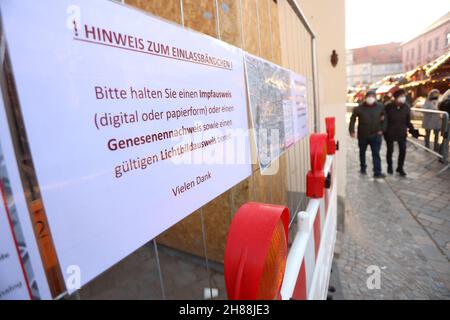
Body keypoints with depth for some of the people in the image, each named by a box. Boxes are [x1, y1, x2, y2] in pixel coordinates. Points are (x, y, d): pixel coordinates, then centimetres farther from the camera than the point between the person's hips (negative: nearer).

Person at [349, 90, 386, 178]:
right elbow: (353, 119, -3)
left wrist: (382, 129, 4)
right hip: (363, 135, 0)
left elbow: (383, 118, 13)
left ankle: (377, 172, -4)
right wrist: (352, 130, -8)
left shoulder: (380, 107, 0)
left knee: (376, 154, -5)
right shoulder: (359, 108, -7)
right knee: (362, 152, 15)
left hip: (375, 135, 0)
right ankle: (363, 168, 34)